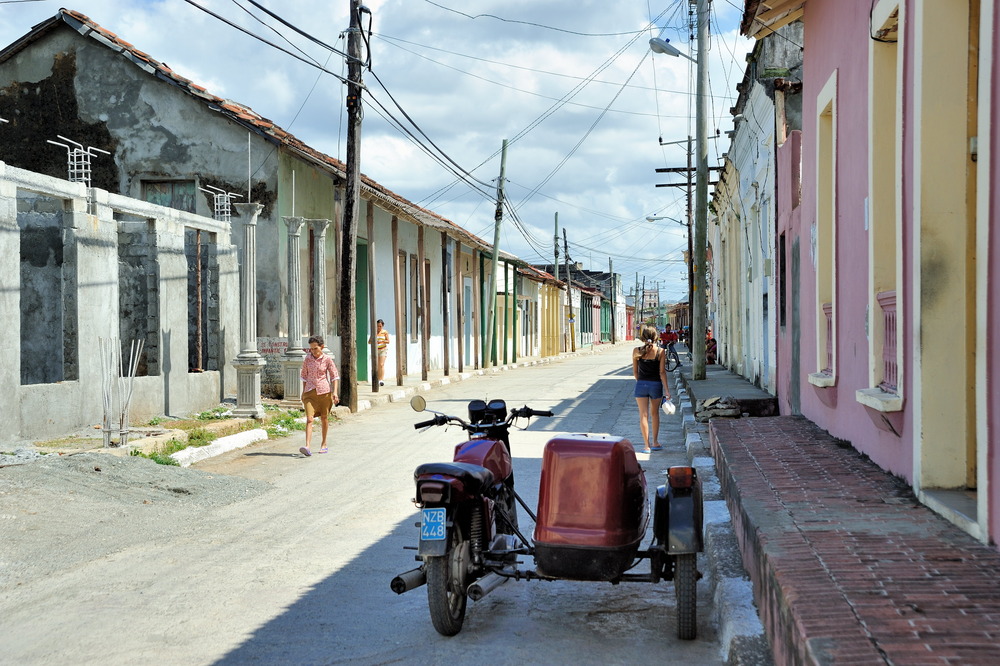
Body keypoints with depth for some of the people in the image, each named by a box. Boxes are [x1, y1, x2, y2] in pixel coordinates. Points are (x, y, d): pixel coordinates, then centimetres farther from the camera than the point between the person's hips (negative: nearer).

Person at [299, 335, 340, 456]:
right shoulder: (307, 359, 3)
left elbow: (335, 376, 2)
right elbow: (304, 375, 14)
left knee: (324, 418, 11)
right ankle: (307, 446, -23)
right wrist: (303, 392, 16)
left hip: (324, 391, -1)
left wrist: (335, 392, -7)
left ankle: (324, 444, 27)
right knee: (309, 419, -12)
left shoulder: (327, 359, -3)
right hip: (310, 392, 1)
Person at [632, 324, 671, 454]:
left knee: (643, 415, 3)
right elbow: (662, 372, -8)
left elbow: (635, 372, 3)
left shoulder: (636, 351, -3)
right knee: (655, 413, 19)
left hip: (641, 385, 0)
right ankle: (655, 442, 23)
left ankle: (647, 445, 2)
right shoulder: (661, 351, -7)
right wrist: (666, 390, -4)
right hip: (656, 385, 0)